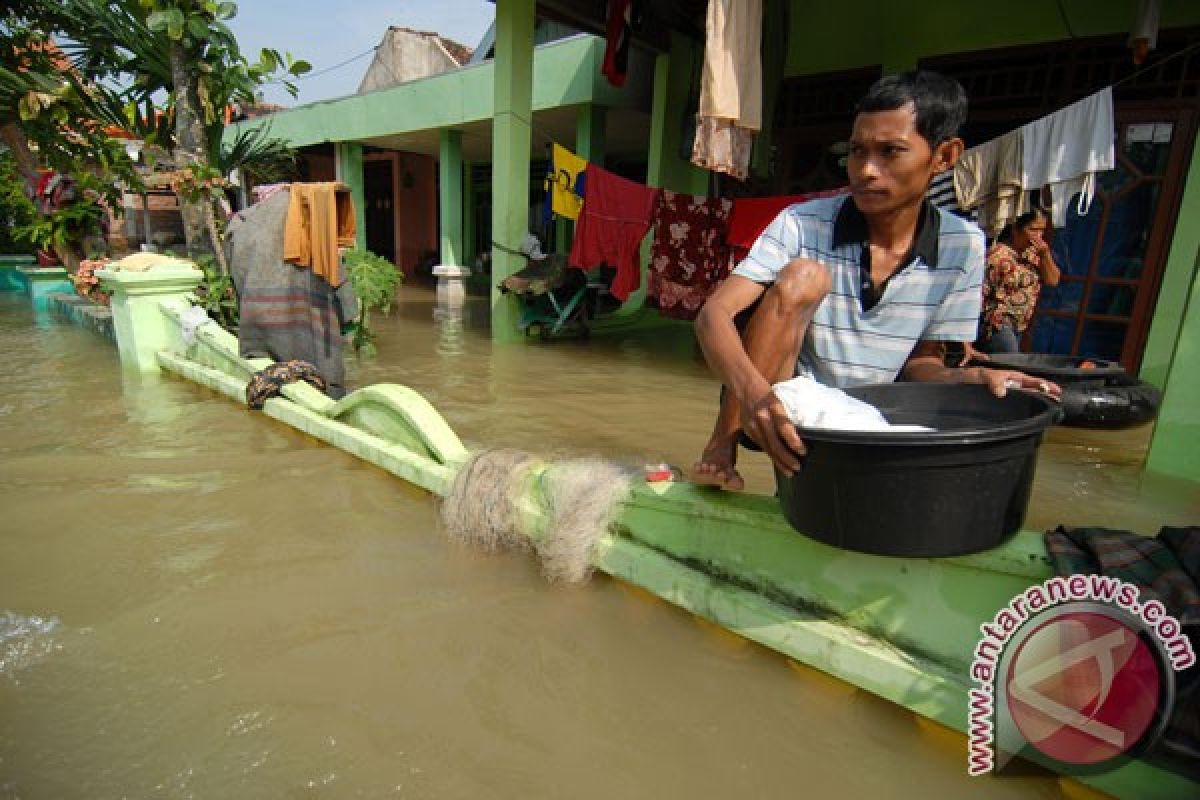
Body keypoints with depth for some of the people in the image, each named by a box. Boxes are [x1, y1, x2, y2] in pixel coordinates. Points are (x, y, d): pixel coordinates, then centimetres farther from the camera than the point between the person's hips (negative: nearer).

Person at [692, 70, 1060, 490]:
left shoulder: (963, 247, -4)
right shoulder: (802, 224, -13)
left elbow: (919, 360, 5)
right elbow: (714, 315, -23)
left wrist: (962, 378, -19)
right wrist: (750, 388, -43)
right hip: (784, 418, -3)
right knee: (803, 277, -25)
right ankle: (722, 447, -21)